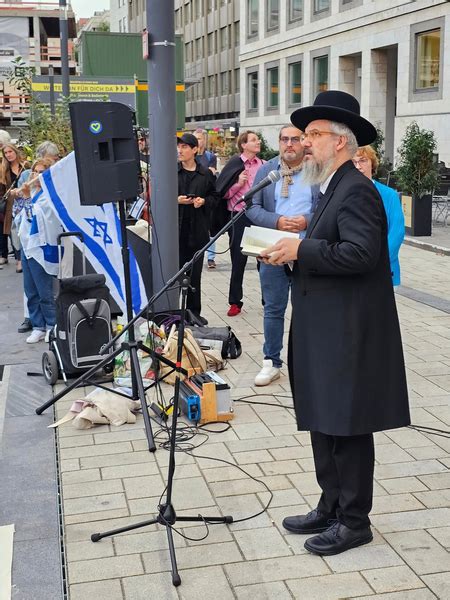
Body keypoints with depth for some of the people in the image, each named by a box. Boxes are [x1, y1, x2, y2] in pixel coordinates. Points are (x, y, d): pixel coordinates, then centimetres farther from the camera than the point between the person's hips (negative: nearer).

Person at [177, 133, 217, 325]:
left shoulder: (205, 174, 5)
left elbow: (213, 197, 14)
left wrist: (204, 201, -7)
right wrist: (175, 200, -13)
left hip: (197, 229, 2)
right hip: (176, 229, -2)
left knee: (195, 273, 9)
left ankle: (194, 311, 19)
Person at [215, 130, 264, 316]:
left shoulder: (263, 165, 5)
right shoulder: (234, 164, -2)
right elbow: (224, 193, -1)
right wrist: (239, 183, -15)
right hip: (240, 217, -2)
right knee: (238, 261, 6)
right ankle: (235, 302, 18)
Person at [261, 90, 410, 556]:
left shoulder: (356, 190, -14)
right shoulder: (332, 190, 17)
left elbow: (361, 253, -26)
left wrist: (301, 249, -19)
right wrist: (291, 252, 5)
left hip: (348, 337, -10)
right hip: (325, 335, 10)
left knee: (347, 428, 1)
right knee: (323, 424, 16)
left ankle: (354, 521, 15)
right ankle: (331, 508, 30)